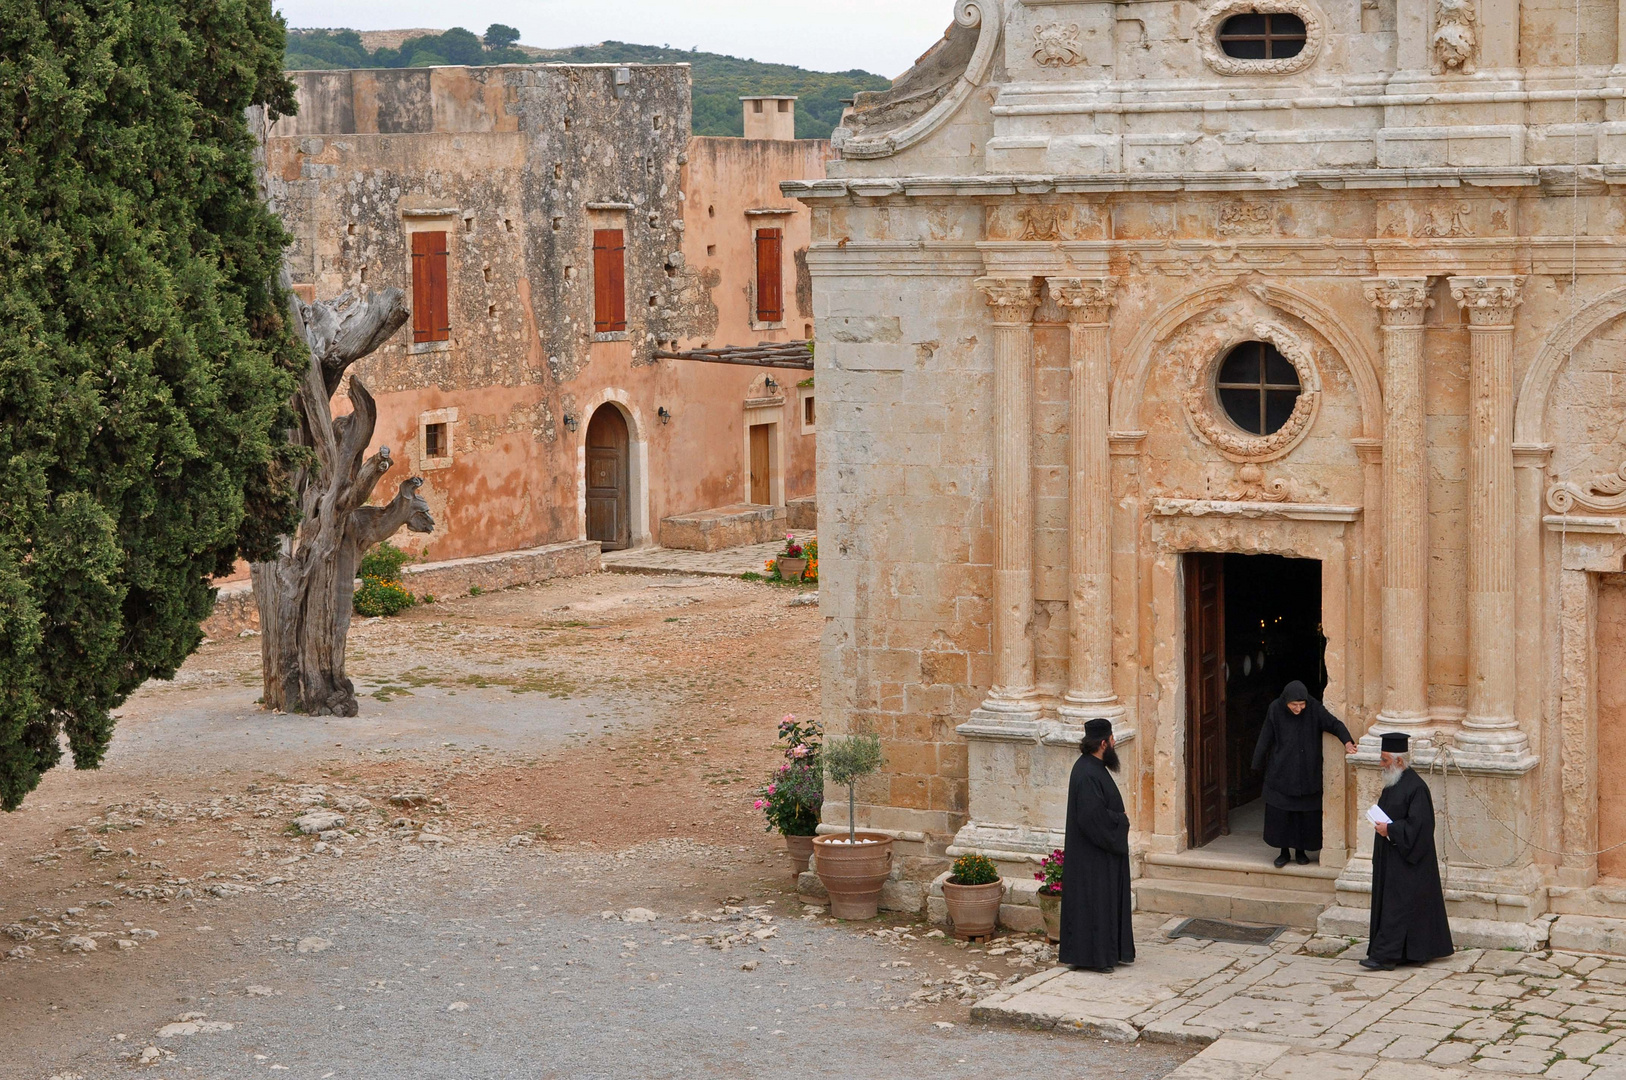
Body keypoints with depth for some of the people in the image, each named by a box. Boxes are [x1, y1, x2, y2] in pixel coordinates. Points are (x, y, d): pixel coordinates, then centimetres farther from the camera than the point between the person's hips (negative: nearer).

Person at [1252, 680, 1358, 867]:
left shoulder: (1314, 708, -12)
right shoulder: (1276, 709, -10)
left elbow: (1334, 723, -17)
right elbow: (1265, 739, -2)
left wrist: (1346, 741, -37)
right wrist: (1258, 765, 5)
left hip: (1307, 772, 0)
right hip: (1281, 771, 0)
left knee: (1306, 813, 5)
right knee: (1279, 813, 0)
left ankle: (1302, 850, 22)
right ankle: (1284, 851, 15)